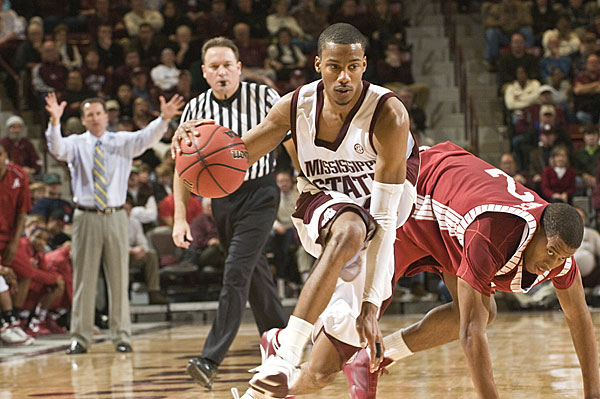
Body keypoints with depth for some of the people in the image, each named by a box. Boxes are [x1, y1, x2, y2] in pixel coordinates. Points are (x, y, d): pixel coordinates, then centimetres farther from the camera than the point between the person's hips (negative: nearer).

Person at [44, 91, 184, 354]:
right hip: (86, 216, -1)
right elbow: (57, 149, -14)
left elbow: (146, 138, -9)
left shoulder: (122, 142, 8)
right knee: (84, 277, 2)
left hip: (115, 216, 1)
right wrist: (54, 122, -32)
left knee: (119, 278, 3)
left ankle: (121, 336, 10)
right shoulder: (76, 144, 6)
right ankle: (80, 337, 8)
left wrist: (163, 119, -28)